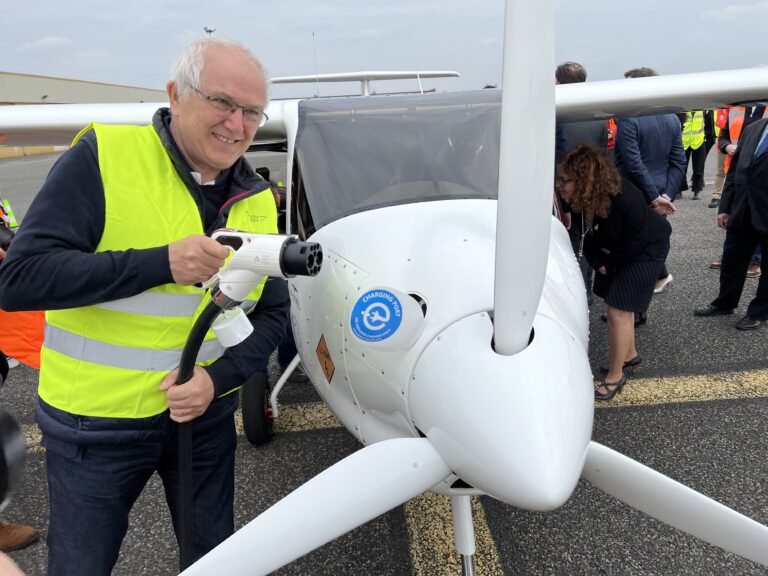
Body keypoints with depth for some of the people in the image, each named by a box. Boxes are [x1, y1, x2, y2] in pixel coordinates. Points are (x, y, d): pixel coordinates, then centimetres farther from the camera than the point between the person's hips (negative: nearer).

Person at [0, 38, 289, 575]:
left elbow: (273, 314, 3)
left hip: (205, 414, 4)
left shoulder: (258, 201, -1)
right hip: (95, 423, -3)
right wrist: (162, 263, -27)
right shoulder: (101, 158, -14)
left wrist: (218, 378, -14)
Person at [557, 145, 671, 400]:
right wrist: (596, 261, -14)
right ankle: (629, 354, 41)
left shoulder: (625, 199, -37)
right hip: (614, 251, 7)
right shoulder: (582, 199, -19)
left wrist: (608, 264, -16)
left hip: (646, 250, -7)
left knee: (619, 311, -9)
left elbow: (637, 241, -24)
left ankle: (615, 376, 5)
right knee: (619, 304, 18)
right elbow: (589, 235, -3)